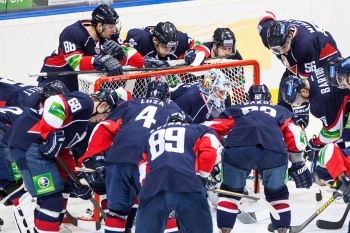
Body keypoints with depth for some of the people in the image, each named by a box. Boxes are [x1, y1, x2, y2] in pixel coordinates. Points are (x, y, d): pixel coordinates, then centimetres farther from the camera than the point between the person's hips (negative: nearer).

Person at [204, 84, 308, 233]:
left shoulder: (235, 111, 36)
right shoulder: (281, 113, 37)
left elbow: (211, 129, 25)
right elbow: (294, 136, 25)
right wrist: (298, 163, 31)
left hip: (236, 150, 0)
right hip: (273, 152, 0)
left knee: (230, 190, 23)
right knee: (276, 192, 23)